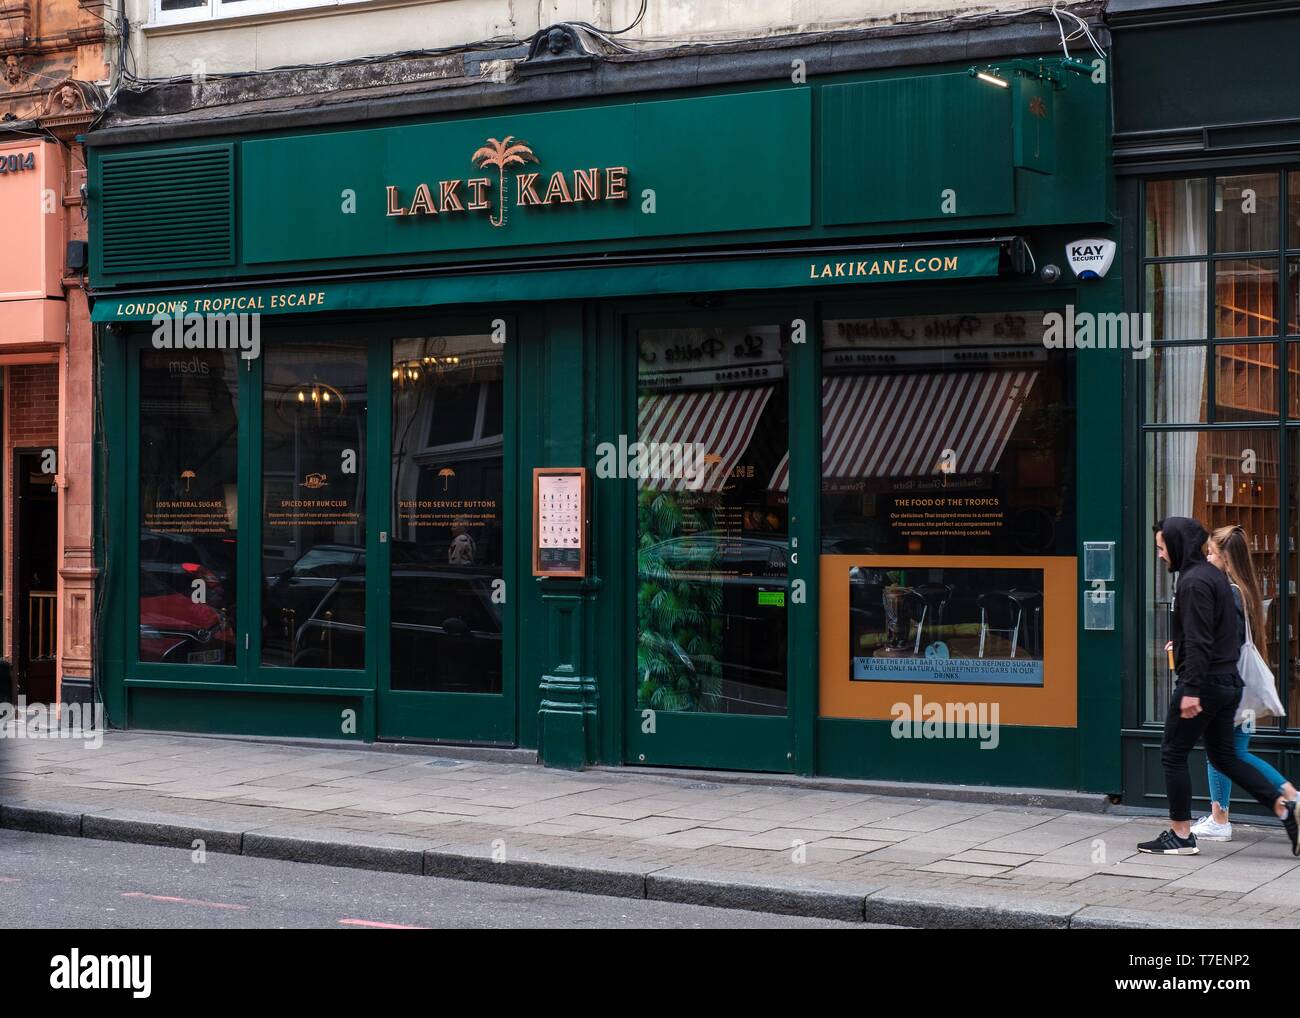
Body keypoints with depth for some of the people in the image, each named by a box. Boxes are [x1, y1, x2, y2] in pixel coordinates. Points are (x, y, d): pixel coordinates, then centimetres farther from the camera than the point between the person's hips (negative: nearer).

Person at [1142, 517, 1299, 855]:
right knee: (1223, 756, 17)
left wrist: (1191, 690, -24)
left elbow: (1198, 641, -23)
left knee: (1173, 755, 2)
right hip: (1228, 681, 10)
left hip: (1204, 683, -10)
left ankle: (1180, 836, 8)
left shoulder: (1193, 582, -16)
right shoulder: (1214, 576, 14)